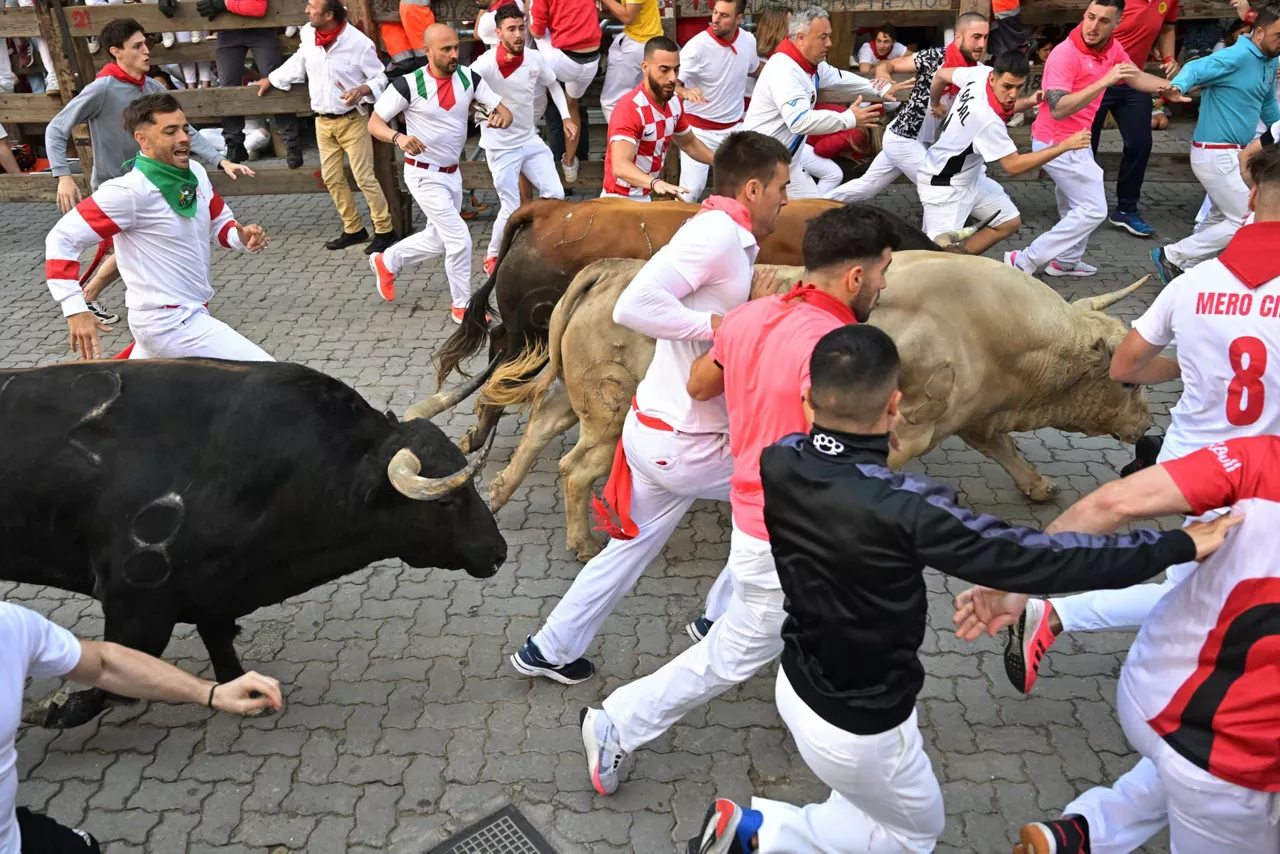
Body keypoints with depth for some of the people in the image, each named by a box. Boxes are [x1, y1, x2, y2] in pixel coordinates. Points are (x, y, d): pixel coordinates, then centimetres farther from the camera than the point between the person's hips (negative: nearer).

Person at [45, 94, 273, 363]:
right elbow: (62, 238, -17)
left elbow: (220, 221, 17)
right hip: (170, 323, -8)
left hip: (193, 312, 8)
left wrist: (242, 237, -8)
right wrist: (75, 310, -26)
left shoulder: (195, 172, 2)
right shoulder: (129, 191, -20)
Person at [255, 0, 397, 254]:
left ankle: (384, 230, 8)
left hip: (351, 120, -6)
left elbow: (380, 77, -8)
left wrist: (362, 90, -27)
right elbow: (298, 63, 17)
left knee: (364, 177, -5)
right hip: (322, 121, 6)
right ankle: (353, 229, 24)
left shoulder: (359, 42, -17)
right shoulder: (308, 34, -2)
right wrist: (270, 80, 24)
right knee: (332, 178, 10)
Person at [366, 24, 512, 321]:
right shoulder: (408, 84, -19)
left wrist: (500, 116, -28)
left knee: (437, 239, 20)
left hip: (452, 173, 7)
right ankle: (462, 305, 9)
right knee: (459, 238, -10)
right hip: (424, 175, -6)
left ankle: (386, 261, 43)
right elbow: (374, 122, -13)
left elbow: (504, 111, -3)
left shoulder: (469, 78, -5)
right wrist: (398, 137, -34)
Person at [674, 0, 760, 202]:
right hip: (700, 130, -4)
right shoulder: (697, 46, -18)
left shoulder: (748, 40, -2)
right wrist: (687, 92, -44)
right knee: (692, 189, -8)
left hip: (734, 128, 5)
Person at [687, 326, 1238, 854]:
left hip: (798, 682, 7)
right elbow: (1031, 560, -29)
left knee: (876, 806, 33)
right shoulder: (905, 507, -34)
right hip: (858, 725, -7)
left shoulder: (778, 462, -16)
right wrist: (1178, 546, -21)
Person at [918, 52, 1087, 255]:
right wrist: (1065, 145, -30)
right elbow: (1014, 166, -29)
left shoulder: (981, 72, -12)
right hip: (943, 187, -10)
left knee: (1009, 222, 12)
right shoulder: (987, 119, -34)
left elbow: (940, 75, 5)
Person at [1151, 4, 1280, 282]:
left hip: (1234, 153, 10)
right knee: (1247, 221, -7)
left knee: (1222, 217, 19)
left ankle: (1184, 267, 26)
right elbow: (1196, 69, -34)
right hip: (1216, 154, -10)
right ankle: (1172, 256, -1)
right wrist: (1178, 86, -55)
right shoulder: (1236, 56, -18)